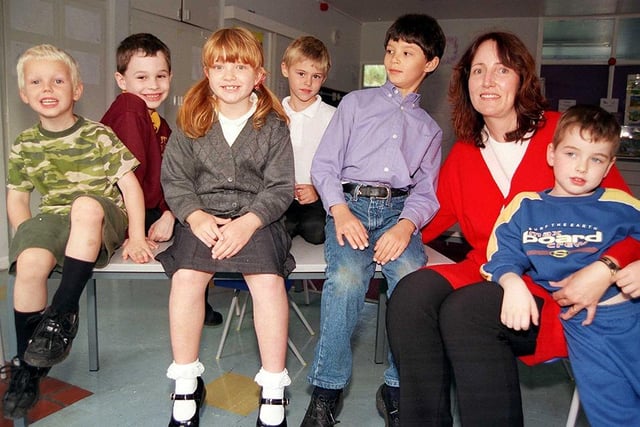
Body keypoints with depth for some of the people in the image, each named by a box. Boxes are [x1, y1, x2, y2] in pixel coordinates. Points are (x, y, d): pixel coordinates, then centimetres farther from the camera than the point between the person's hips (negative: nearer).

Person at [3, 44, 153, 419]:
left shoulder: (98, 135, -2)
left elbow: (130, 184, -5)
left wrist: (137, 236, -13)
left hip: (102, 220, -3)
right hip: (53, 219, 3)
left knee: (85, 205, -38)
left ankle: (63, 315, -26)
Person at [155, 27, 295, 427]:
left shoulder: (273, 125, 4)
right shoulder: (192, 121, 9)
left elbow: (280, 188, -2)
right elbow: (174, 178, 6)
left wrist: (248, 222, -17)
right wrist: (196, 216, -12)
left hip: (257, 216, -1)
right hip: (204, 216, 2)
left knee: (268, 280, -28)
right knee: (186, 277, -26)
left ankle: (274, 387, -11)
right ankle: (187, 382, -6)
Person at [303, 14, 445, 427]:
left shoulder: (429, 129, 21)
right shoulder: (355, 102, 15)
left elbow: (427, 190, 9)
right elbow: (324, 164, 6)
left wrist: (407, 224, -13)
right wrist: (340, 211, -12)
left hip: (399, 210, 2)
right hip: (350, 204, -1)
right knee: (346, 276, -31)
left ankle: (398, 388, -11)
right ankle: (327, 389, -14)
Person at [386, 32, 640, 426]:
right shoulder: (463, 153, 12)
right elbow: (438, 214, 13)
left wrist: (604, 270, -20)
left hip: (559, 292, -4)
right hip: (488, 273, 4)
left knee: (464, 310, -31)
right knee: (412, 292, -23)